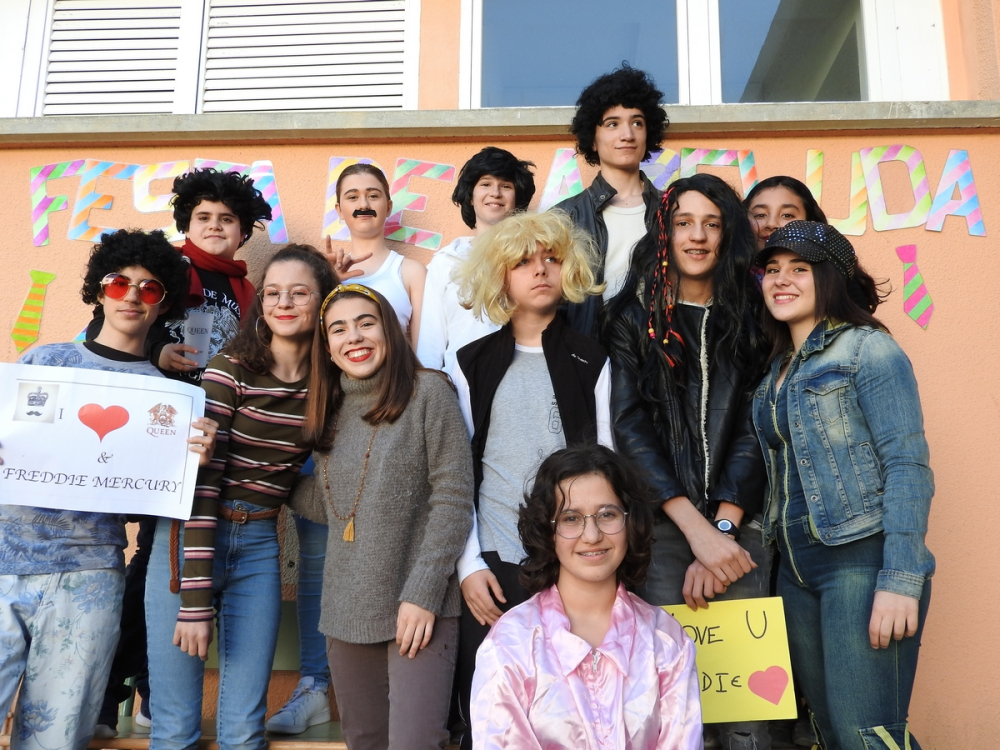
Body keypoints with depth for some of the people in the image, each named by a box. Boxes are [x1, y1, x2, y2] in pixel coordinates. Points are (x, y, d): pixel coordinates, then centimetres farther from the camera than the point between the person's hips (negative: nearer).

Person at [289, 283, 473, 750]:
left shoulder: (427, 391, -7)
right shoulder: (332, 411, 11)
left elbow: (452, 499, -10)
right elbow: (328, 507, 15)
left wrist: (423, 593, -14)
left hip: (418, 608, -5)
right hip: (347, 611, 6)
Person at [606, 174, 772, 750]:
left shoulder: (752, 318, 10)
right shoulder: (635, 316, 7)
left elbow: (752, 432, 3)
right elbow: (631, 427, -2)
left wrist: (723, 529, -9)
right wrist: (696, 529, -11)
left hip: (740, 520, 1)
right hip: (660, 523, -1)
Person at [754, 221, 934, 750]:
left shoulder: (869, 349, -5)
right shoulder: (778, 369, 15)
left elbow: (908, 466, -13)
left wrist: (901, 581, -20)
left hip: (862, 560, -7)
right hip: (797, 568, 7)